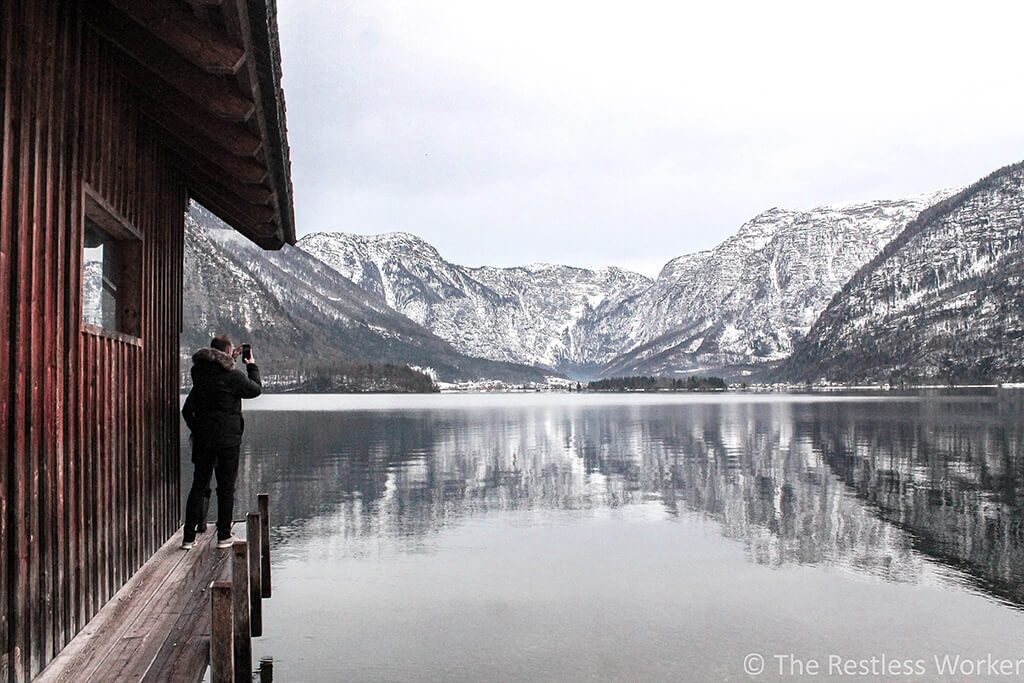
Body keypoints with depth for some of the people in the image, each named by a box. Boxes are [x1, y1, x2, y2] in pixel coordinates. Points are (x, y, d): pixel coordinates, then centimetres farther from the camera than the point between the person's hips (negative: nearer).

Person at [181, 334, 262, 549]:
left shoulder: (199, 373, 2)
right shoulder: (234, 376, -13)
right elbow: (256, 390, 2)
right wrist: (252, 366, 14)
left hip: (202, 439, 5)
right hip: (228, 440, -4)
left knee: (199, 485, 10)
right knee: (226, 487, 5)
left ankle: (189, 536, 10)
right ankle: (224, 536, 10)